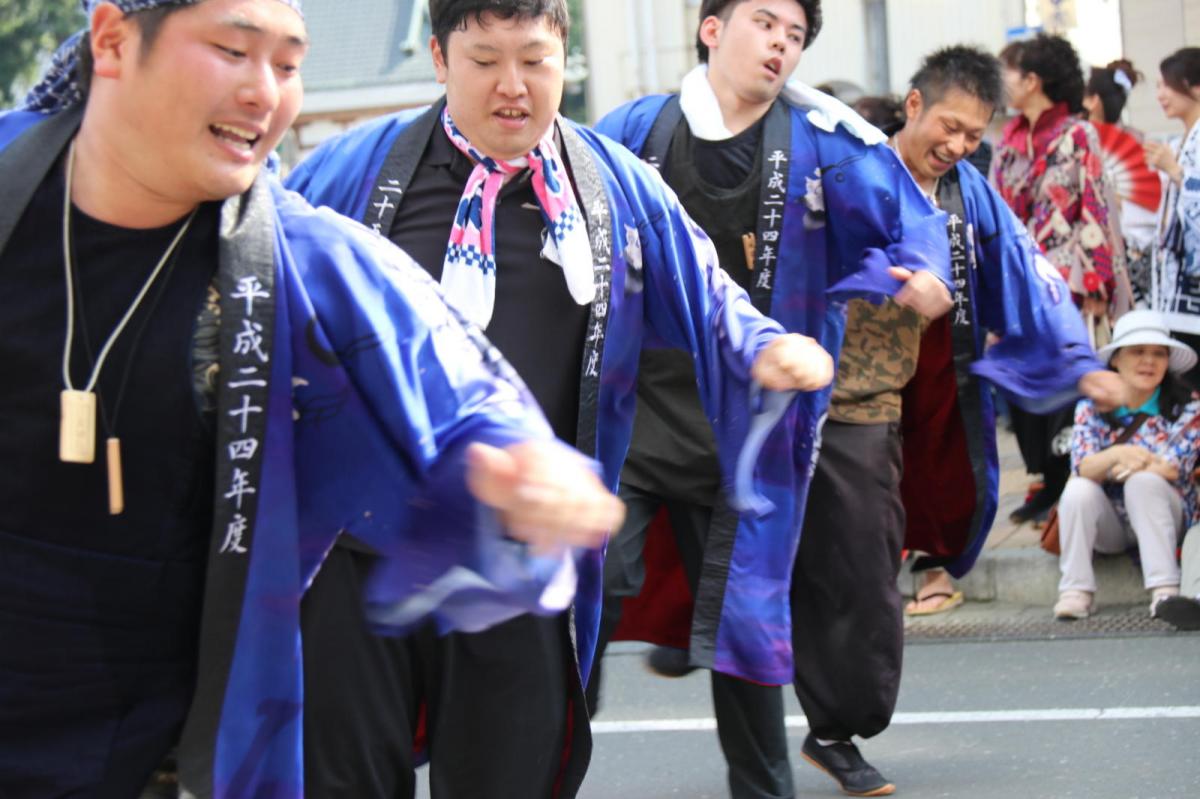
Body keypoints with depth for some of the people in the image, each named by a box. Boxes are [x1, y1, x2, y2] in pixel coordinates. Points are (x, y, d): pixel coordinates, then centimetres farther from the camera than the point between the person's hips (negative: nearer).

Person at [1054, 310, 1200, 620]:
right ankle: (1076, 590, -29)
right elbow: (1082, 468, -15)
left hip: (1162, 520, -2)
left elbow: (1175, 469, -18)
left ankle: (1165, 589, -38)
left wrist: (1108, 471, -16)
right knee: (1078, 490, -28)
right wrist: (1116, 455, -37)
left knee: (1143, 481, -32)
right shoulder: (1091, 406, -2)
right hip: (1108, 524, 2)